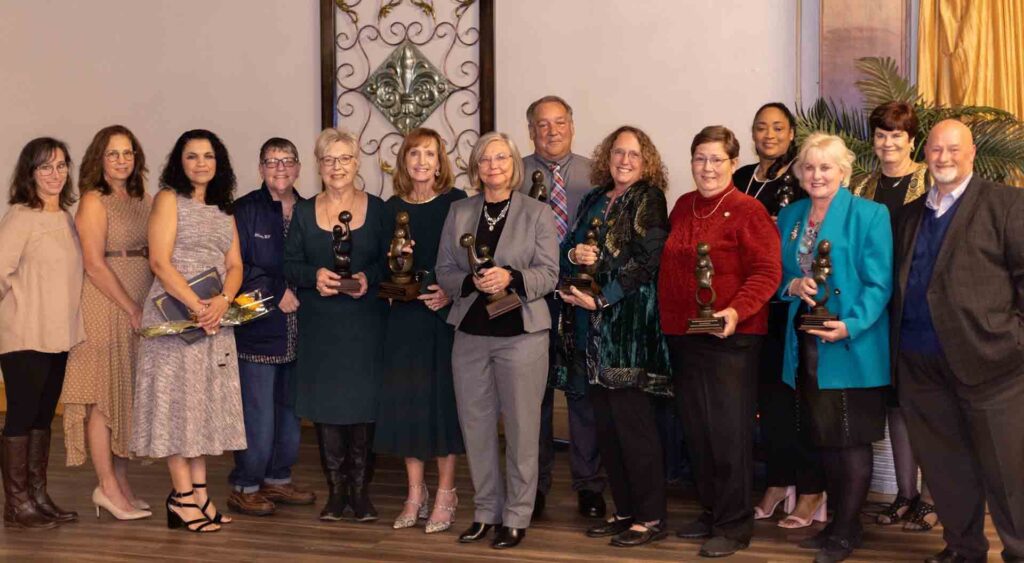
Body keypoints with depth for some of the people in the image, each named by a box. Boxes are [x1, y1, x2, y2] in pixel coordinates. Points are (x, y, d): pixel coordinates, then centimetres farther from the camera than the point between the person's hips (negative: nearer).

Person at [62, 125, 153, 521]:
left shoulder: (142, 201, 13)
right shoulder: (94, 201, -7)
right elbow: (95, 265, -13)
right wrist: (132, 309, -14)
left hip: (139, 312, 7)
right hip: (106, 308, -7)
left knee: (127, 396, 10)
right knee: (103, 396, -2)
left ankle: (121, 483, 18)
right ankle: (108, 486, 4)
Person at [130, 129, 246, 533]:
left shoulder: (224, 210, 17)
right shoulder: (168, 200, -1)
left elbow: (235, 265, 10)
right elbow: (160, 262, -11)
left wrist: (223, 301, -11)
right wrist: (198, 307, -17)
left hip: (215, 318, 6)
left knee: (205, 404, 7)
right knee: (177, 400, -4)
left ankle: (200, 494, 12)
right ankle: (182, 497, 0)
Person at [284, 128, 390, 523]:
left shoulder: (377, 209, 4)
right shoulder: (304, 212, 9)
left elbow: (391, 263, 3)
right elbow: (290, 266, 5)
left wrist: (368, 277, -16)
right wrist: (314, 276, -14)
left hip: (366, 323, -1)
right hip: (320, 325, 1)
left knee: (363, 402, -3)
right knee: (326, 403, 2)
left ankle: (360, 490, 7)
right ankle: (336, 491, 11)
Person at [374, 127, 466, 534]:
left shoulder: (456, 202, -3)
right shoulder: (392, 207, 8)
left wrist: (450, 292, -17)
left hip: (445, 314, -4)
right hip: (404, 315, 4)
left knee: (443, 398, 0)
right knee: (405, 400, 5)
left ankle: (445, 495, 11)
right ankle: (415, 494, 17)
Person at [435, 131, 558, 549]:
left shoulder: (537, 213, 1)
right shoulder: (459, 212, 9)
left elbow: (549, 274, -4)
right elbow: (444, 272, 7)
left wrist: (510, 277, -21)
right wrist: (473, 282, -14)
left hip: (521, 333, -3)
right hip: (471, 333, 3)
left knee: (520, 428, 1)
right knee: (476, 425, 9)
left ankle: (516, 517, 12)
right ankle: (486, 511, 22)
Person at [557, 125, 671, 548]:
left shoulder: (648, 200, -4)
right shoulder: (594, 199, 16)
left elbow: (645, 262, -13)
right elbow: (567, 248, 16)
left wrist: (600, 299, -17)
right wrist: (575, 254, -8)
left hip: (629, 324, -7)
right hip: (592, 327, 7)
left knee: (631, 419, -6)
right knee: (606, 422, 9)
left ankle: (650, 517, 2)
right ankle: (624, 510, 19)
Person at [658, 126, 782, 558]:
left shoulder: (748, 211, -9)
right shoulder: (682, 207, 12)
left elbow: (767, 272, -15)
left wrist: (737, 311, -29)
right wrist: (667, 320, 11)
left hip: (730, 338, -7)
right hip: (682, 336, 7)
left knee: (729, 430, -2)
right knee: (696, 429, 13)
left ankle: (735, 526, 9)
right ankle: (710, 511, 27)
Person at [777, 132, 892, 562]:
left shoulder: (869, 215, -8)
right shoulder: (790, 217, 10)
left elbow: (878, 283, -13)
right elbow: (776, 275, 14)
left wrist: (851, 326, -25)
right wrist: (792, 286, -8)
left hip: (852, 348, -6)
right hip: (806, 346, 6)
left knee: (852, 441, 1)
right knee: (824, 440, 13)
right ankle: (840, 522, 27)